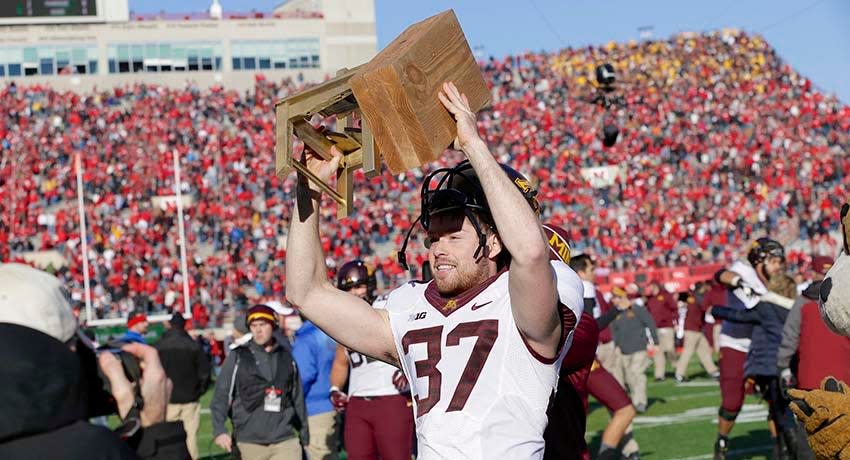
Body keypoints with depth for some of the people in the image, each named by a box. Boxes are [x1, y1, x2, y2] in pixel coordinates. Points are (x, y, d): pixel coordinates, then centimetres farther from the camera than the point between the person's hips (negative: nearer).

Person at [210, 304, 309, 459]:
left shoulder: (287, 358, 10)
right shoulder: (238, 357, 2)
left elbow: (298, 398, 14)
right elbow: (221, 395, -3)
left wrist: (304, 435, 16)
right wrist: (219, 430, -17)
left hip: (285, 440, 2)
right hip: (249, 441, -1)